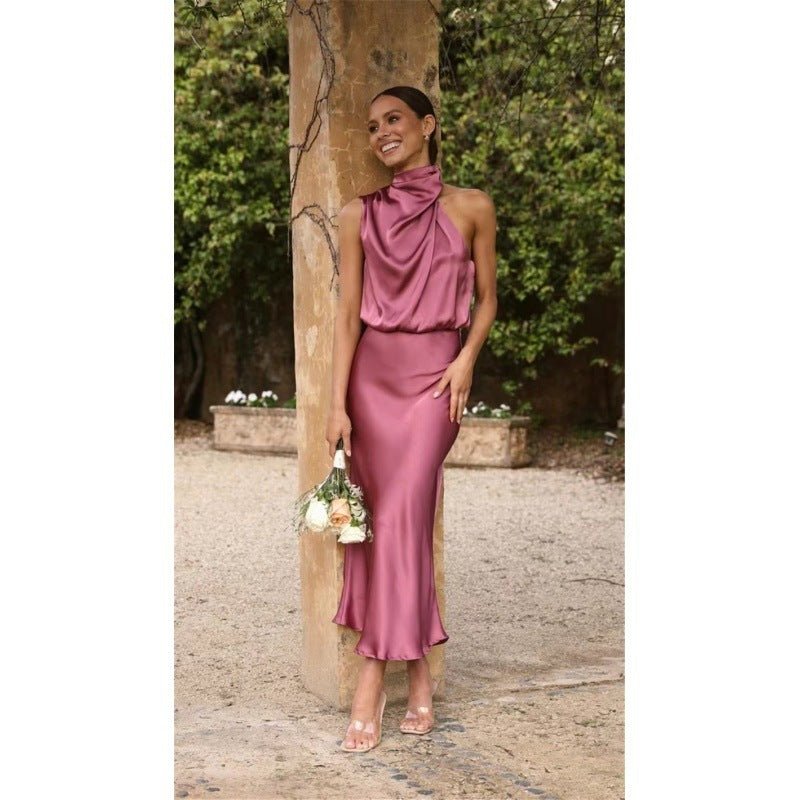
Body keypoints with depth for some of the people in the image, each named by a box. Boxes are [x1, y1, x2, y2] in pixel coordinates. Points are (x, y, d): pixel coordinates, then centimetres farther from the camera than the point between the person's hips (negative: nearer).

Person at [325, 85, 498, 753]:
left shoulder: (470, 208, 3)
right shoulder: (359, 215, 7)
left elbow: (487, 297, 10)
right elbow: (348, 313, 3)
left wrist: (467, 358, -8)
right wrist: (337, 404, -4)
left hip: (435, 372, -3)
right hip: (370, 372, 3)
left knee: (403, 513, -13)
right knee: (374, 516, 1)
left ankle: (373, 679, -9)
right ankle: (418, 671, 12)